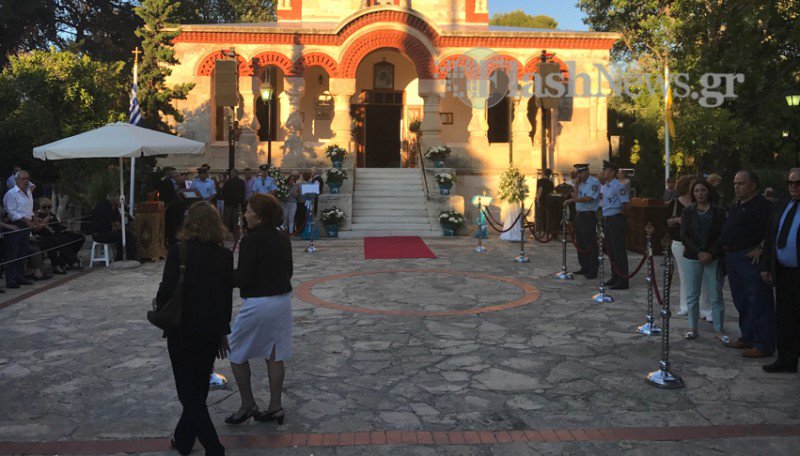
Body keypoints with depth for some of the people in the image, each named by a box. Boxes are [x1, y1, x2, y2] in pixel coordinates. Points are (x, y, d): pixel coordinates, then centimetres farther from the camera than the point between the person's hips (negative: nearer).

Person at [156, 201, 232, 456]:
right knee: (199, 389, 19)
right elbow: (227, 297, 3)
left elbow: (166, 291, -17)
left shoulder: (179, 251, -14)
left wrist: (159, 306, 7)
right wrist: (223, 332, 14)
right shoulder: (225, 255, -2)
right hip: (211, 330, 5)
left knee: (189, 393, 5)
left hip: (183, 330, -4)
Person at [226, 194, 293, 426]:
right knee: (275, 355, 14)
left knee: (236, 353, 12)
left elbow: (243, 279, -16)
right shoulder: (283, 238, 4)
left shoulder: (251, 241, -17)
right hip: (283, 300, 7)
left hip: (259, 303, -7)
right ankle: (275, 407, 21)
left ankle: (248, 405, 20)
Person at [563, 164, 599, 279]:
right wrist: (576, 184, 5)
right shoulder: (581, 183, 15)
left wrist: (571, 200, -20)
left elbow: (588, 198, -21)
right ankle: (584, 267, 25)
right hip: (579, 215, 9)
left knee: (590, 244, -5)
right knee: (580, 243, 14)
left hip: (588, 216, -9)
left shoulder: (594, 182, -11)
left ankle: (593, 270, 1)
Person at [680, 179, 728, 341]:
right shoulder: (688, 212, 6)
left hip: (713, 259, -1)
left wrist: (711, 253, -14)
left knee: (716, 296, 0)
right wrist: (698, 252, -13)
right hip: (692, 258, 1)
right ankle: (693, 328, 16)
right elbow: (684, 235, -2)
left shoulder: (718, 212, 2)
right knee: (692, 295, 5)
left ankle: (718, 329, 11)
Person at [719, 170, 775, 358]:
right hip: (732, 257, 10)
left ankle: (763, 344, 2)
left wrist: (760, 248, -25)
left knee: (758, 302, -4)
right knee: (741, 300, 17)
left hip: (750, 258, -10)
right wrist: (727, 250, 18)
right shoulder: (736, 205, 16)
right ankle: (747, 337, 28)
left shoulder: (762, 205, -13)